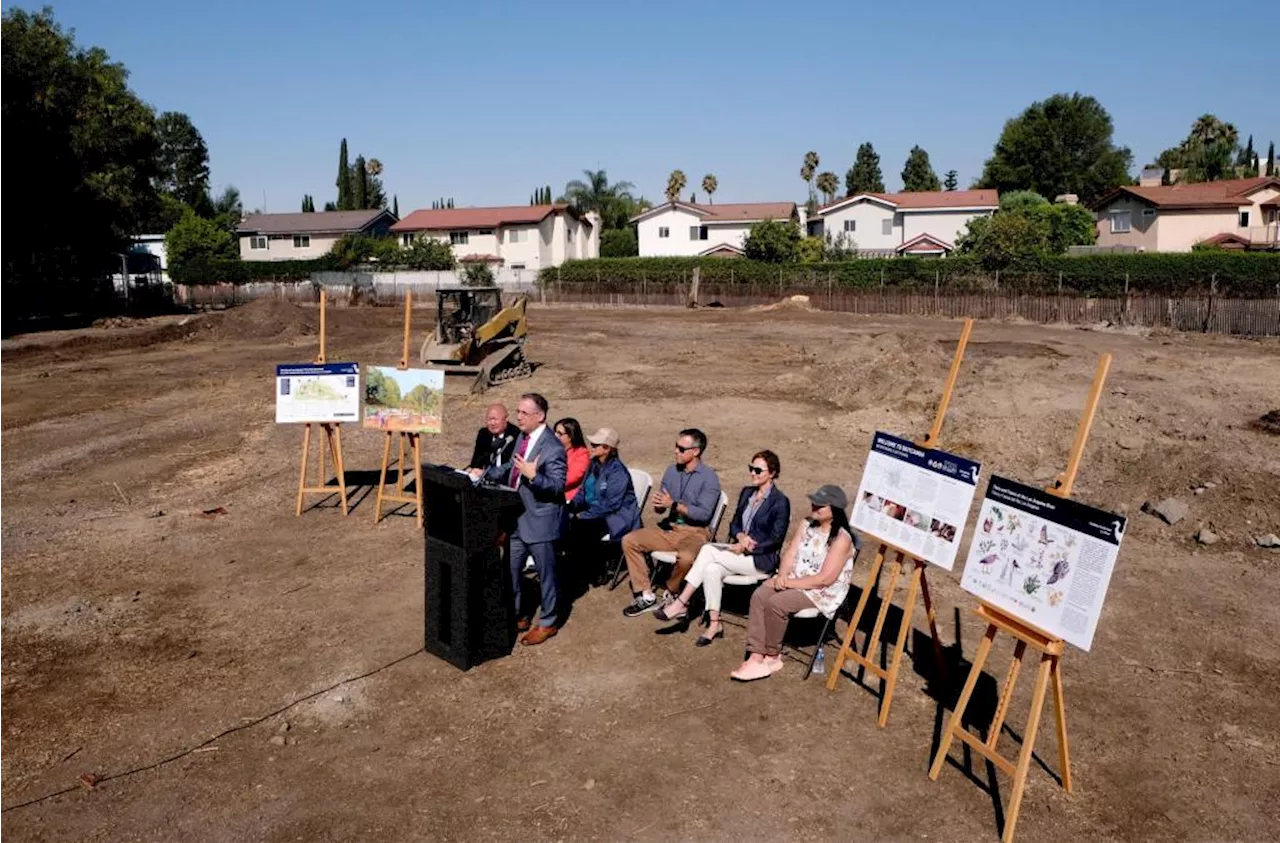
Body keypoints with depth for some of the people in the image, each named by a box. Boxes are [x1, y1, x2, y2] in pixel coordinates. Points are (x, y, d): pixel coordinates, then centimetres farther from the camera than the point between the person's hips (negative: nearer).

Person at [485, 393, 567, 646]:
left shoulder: (552, 448, -21)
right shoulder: (522, 438, 5)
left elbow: (558, 486, -23)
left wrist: (533, 476, -35)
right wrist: (485, 473, 14)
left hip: (540, 521, -8)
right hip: (517, 519, 8)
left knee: (546, 574, 10)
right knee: (509, 571, 18)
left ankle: (547, 623, 27)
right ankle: (515, 617, 36)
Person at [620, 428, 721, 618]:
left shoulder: (709, 478, -10)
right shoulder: (671, 471, 8)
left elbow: (704, 513, -18)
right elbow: (661, 507, 9)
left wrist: (674, 505, -22)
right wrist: (658, 505, -16)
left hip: (695, 532, -6)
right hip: (669, 527, 6)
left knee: (685, 558, -38)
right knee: (629, 541, -9)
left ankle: (671, 593, -5)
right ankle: (646, 596, -6)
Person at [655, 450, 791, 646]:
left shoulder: (780, 502, -8)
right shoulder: (746, 493, 13)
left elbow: (776, 540, -12)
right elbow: (734, 523, 16)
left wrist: (745, 547, -16)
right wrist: (740, 536, -8)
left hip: (762, 560, -6)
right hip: (740, 552, 6)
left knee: (708, 550, -25)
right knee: (711, 569, -26)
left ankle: (680, 604, -19)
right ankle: (714, 625, -20)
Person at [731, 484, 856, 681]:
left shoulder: (841, 539, -17)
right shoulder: (807, 525, 7)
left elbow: (825, 579, -22)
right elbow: (790, 554, 5)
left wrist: (790, 583, -19)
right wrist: (782, 577, -15)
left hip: (823, 593, -7)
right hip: (793, 580, 7)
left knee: (776, 604, -28)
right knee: (759, 596, -18)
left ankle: (772, 656, -7)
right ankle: (756, 657, -20)